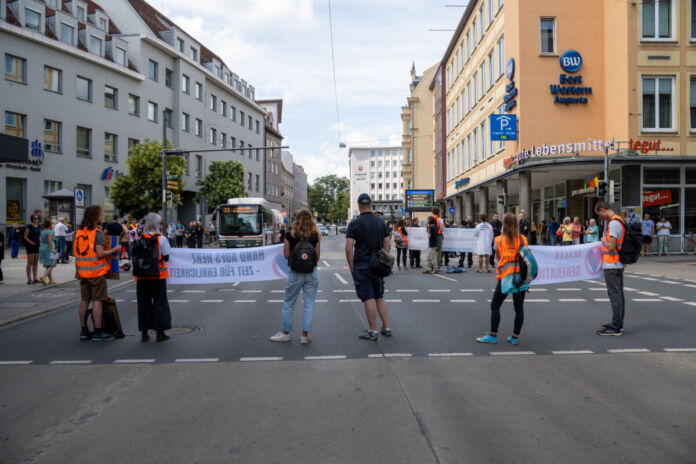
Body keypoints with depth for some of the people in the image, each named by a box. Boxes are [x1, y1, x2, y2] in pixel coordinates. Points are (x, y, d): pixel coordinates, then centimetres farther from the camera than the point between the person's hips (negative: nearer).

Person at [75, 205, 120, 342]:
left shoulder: (79, 232, 9)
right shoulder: (97, 233, -13)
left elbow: (76, 252, 11)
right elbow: (100, 253, -20)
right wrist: (114, 250, -6)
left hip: (83, 272, 7)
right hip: (97, 272, -7)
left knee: (84, 300, 12)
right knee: (97, 301, -2)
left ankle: (84, 331, 18)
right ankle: (98, 333, 1)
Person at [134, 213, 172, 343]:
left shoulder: (139, 239, -1)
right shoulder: (161, 239, -8)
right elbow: (166, 258, -4)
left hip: (142, 277, 3)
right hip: (158, 276, -2)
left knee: (143, 303, 11)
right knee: (160, 303, 6)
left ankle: (144, 333, 15)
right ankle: (160, 333, 8)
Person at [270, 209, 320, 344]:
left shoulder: (290, 236, -6)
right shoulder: (315, 236, -2)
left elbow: (286, 255, -3)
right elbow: (317, 256, 0)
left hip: (295, 273, -1)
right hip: (312, 272, 1)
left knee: (288, 303, 12)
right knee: (309, 304, 7)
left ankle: (285, 333, 21)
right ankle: (305, 335, 10)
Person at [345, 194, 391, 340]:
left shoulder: (354, 224, -9)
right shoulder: (381, 222, 4)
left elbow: (349, 248, -13)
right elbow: (388, 245, 5)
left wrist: (352, 268, -5)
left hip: (361, 265, -4)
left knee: (369, 299, -1)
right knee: (380, 297, 15)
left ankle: (372, 331, 5)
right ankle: (386, 328, 16)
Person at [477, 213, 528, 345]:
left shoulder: (499, 240, -6)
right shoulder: (523, 239, 0)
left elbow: (499, 258, 1)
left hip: (505, 276, -3)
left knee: (495, 306, 8)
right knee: (519, 308, 10)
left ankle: (493, 336, 8)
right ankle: (515, 337, 15)